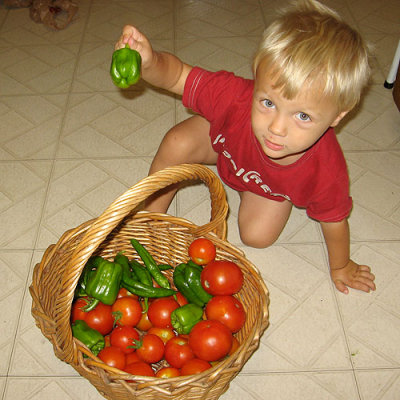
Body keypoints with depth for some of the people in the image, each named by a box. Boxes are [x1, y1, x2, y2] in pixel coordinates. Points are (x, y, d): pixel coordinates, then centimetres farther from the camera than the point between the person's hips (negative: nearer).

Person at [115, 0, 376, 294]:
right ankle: (153, 213, 6)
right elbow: (177, 74, -34)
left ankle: (247, 191, 21)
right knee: (177, 144, -23)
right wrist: (149, 62, -58)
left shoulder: (326, 172, -42)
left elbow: (334, 220, -23)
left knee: (257, 234, -13)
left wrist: (340, 266, -4)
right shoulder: (236, 97, -45)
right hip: (225, 140, 0)